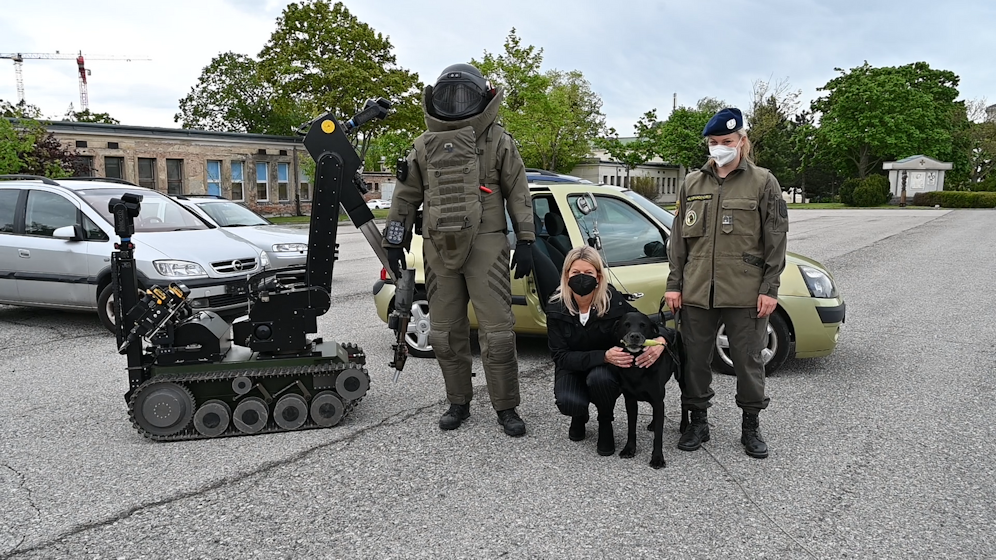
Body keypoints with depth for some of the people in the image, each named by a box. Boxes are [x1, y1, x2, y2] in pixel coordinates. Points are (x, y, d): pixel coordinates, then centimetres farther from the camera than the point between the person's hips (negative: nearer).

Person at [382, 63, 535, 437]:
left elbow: (518, 193, 3)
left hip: (485, 245, -4)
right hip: (439, 249, 4)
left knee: (497, 330, -6)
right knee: (446, 332, 8)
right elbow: (406, 196, 17)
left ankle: (506, 408, 8)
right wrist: (395, 241, 13)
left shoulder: (497, 140, 3)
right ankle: (458, 403, 23)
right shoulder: (425, 145, 13)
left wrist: (524, 241, -4)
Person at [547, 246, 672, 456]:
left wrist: (660, 341, -37)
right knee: (569, 403, -31)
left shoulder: (613, 301, -19)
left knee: (599, 377, -36)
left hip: (608, 368, 0)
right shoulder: (556, 309, -17)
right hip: (573, 369, 0)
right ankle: (579, 415, 10)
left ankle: (605, 424, -2)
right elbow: (561, 356, -20)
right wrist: (603, 356, -36)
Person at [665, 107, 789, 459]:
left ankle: (751, 426, 23)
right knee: (695, 359, 8)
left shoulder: (762, 182, 2)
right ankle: (698, 422, 24)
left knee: (748, 361, 7)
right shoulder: (692, 184, 11)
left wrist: (769, 289, -6)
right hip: (697, 291, 3)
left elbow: (775, 240, 0)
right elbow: (679, 238, 11)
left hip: (745, 293, -3)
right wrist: (674, 284, 5)